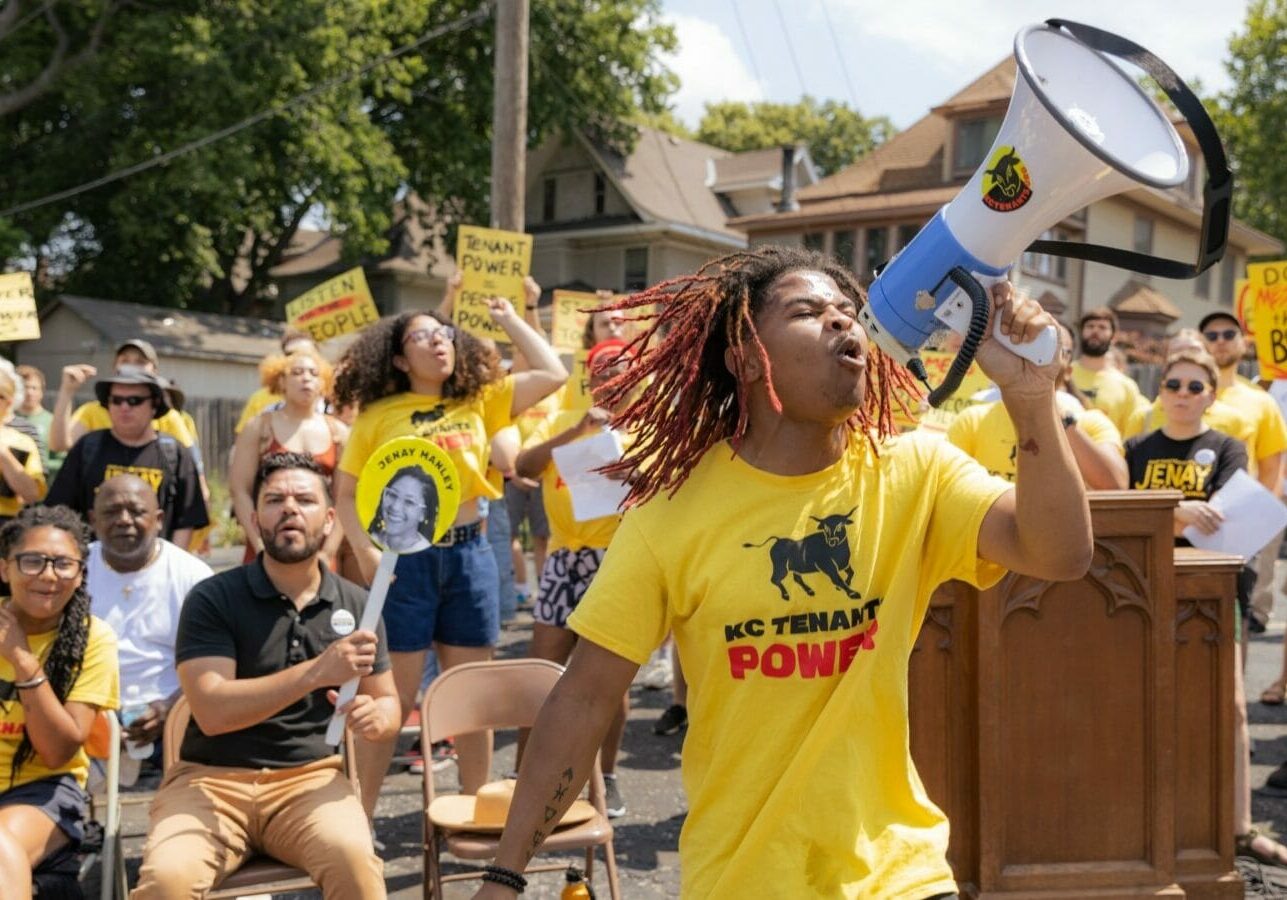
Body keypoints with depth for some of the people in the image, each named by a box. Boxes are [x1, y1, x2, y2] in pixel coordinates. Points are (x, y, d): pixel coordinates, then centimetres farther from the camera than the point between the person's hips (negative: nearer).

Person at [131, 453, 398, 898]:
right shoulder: (213, 599, -4)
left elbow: (388, 702, 15)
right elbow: (213, 711, -16)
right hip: (211, 778, -1)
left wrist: (376, 716, -11)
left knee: (353, 858, -30)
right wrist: (317, 672, -26)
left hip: (310, 777, 2)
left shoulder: (356, 606, 7)